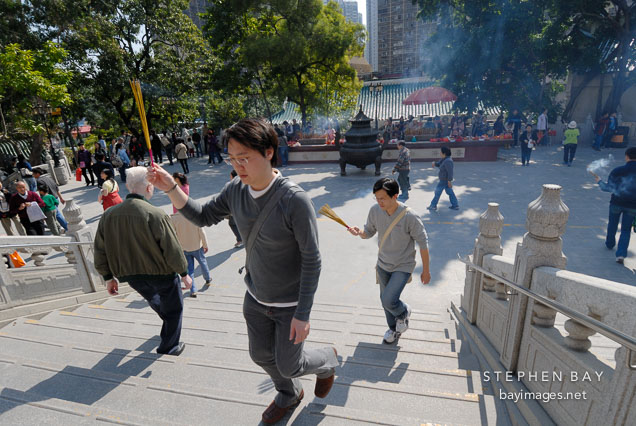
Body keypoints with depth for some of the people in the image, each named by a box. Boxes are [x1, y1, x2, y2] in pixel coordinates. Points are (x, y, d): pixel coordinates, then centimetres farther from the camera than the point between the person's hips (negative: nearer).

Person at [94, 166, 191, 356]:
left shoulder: (108, 215, -8)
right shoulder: (156, 215, -26)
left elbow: (100, 251, 0)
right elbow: (173, 250, -21)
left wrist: (108, 277, 13)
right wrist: (184, 273, -7)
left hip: (131, 276, 6)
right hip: (161, 274, -6)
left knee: (153, 298, 35)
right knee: (173, 308, 18)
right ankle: (169, 346, 31)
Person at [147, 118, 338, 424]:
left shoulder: (295, 200, -30)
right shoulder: (235, 190, -11)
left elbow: (312, 260, -24)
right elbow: (202, 217, 2)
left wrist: (303, 314, -20)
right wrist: (170, 188, -14)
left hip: (291, 303, -6)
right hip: (256, 297, 6)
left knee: (288, 364, 13)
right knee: (262, 355, 23)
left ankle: (326, 360, 48)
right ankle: (289, 396, 56)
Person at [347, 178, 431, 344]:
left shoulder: (410, 217, -25)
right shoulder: (375, 211, -13)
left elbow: (423, 243, -14)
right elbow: (369, 232, 3)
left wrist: (425, 271, -6)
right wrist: (359, 233, -21)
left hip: (403, 266, -5)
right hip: (383, 264, 5)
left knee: (388, 301, -16)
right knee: (385, 299, 17)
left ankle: (404, 312, 22)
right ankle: (394, 328, 46)